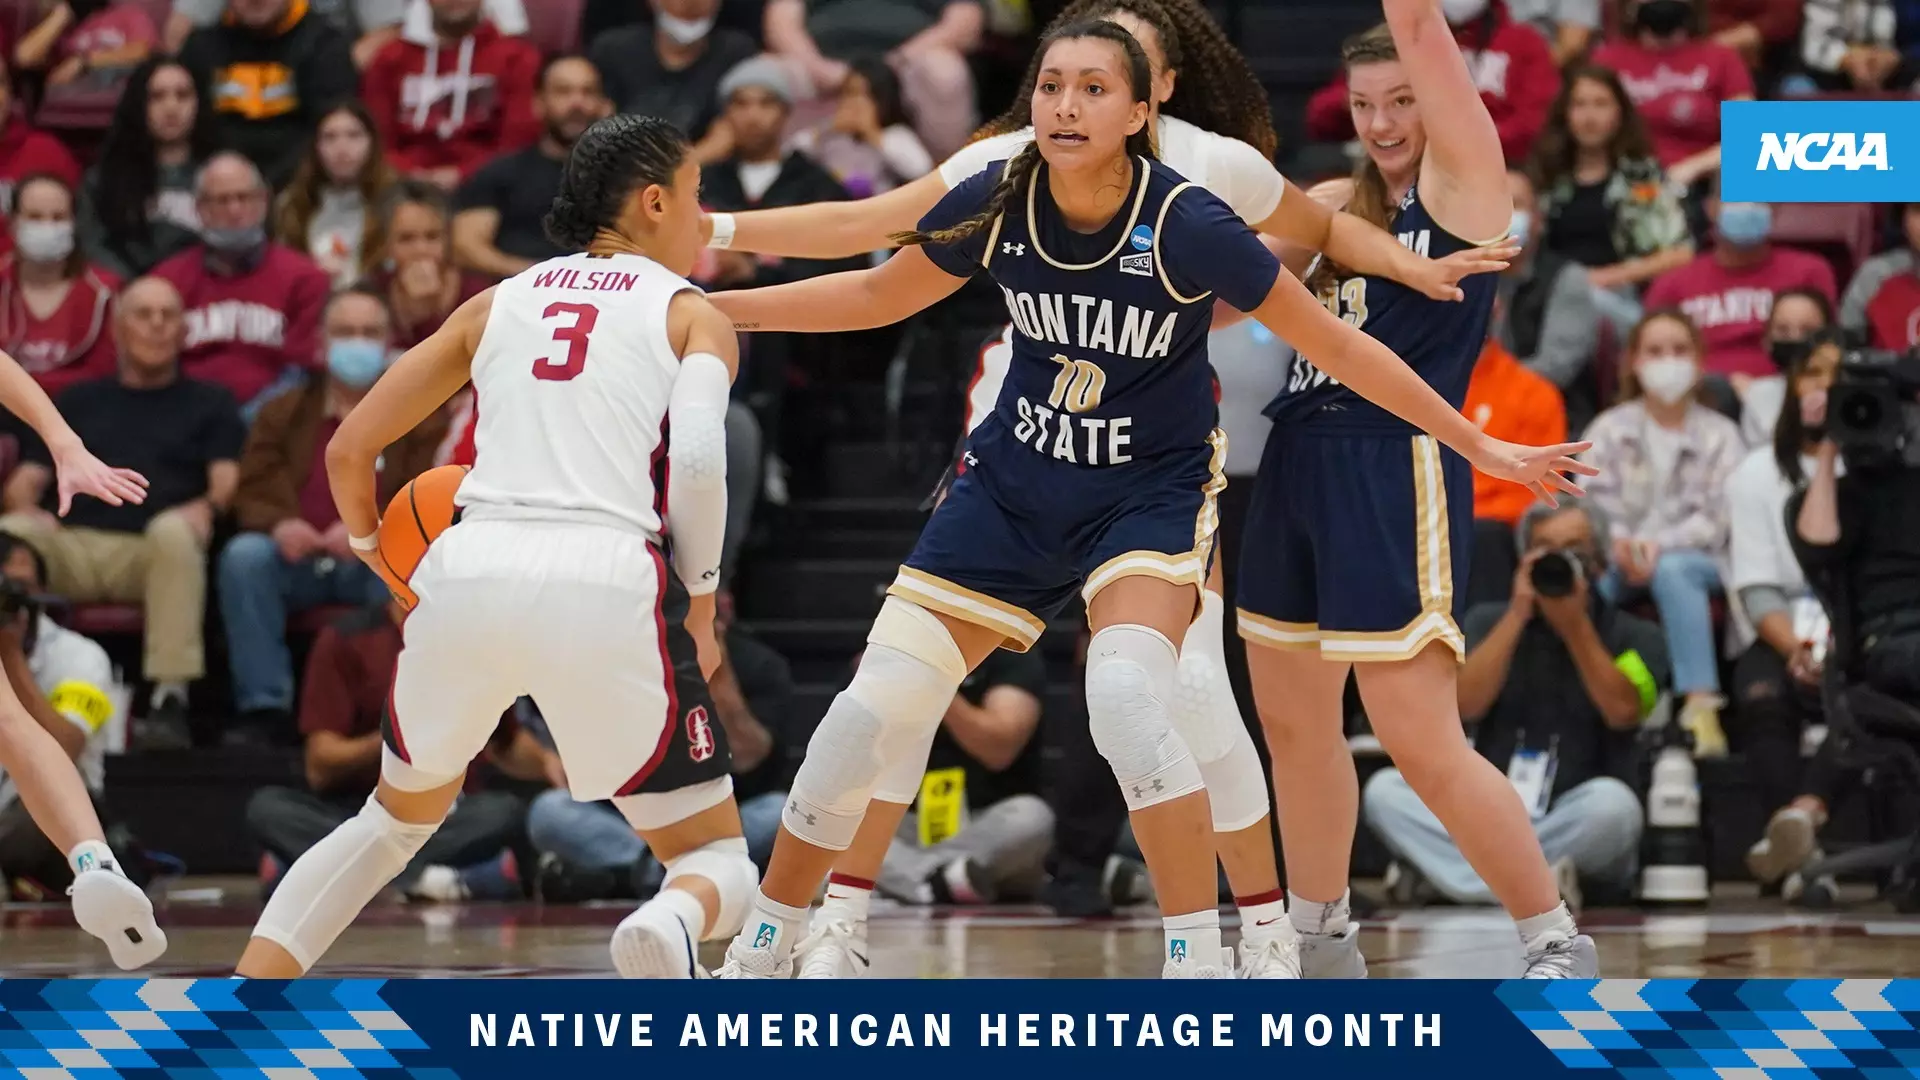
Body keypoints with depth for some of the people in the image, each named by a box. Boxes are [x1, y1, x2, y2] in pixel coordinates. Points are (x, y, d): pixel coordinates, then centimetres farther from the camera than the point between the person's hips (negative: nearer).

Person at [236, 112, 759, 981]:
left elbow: (348, 450, 23)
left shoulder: (497, 304, 24)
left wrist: (371, 547, 41)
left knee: (398, 817, 31)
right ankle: (670, 924, -30)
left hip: (468, 573, 4)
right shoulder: (691, 314, 14)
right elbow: (700, 464, -6)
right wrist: (699, 610, 8)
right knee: (720, 866, 9)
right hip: (605, 581, -4)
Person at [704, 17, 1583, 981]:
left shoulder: (1187, 225, -23)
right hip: (1012, 485, 4)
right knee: (867, 719, -2)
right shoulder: (996, 203, -13)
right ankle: (757, 958, 16)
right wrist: (704, 306, 5)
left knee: (1125, 704, -31)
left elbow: (1336, 345, -13)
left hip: (1150, 493, -4)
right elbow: (877, 297, 6)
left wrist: (1478, 446, -10)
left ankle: (1199, 967, -19)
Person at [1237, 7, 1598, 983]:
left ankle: (1557, 944, 1)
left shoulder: (1462, 179, -4)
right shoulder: (1341, 206, 16)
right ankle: (1319, 941, 31)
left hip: (1396, 471, -8)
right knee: (1293, 725, 15)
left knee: (1422, 744, -11)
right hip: (1301, 464, 8)